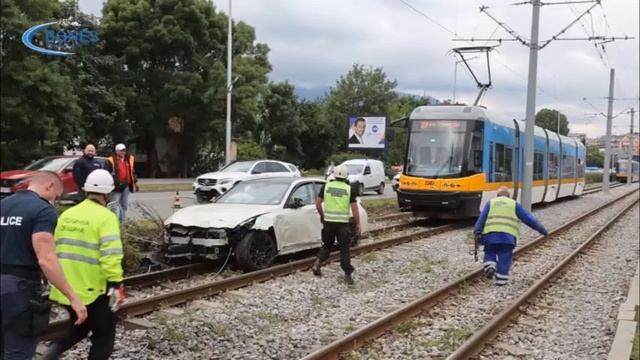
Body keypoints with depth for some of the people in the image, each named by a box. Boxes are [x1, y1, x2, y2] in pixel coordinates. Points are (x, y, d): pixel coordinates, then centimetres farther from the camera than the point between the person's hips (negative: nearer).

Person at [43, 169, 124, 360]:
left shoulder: (67, 215, 8)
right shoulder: (106, 217, -13)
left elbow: (54, 248, 14)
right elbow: (111, 255, -23)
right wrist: (116, 284, -23)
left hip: (66, 287, 7)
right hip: (92, 289, -7)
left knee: (80, 327, 27)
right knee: (104, 334, 10)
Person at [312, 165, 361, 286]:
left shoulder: (326, 186, 1)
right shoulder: (349, 189, -4)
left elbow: (318, 203, 4)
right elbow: (354, 208, -4)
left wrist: (322, 215, 20)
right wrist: (358, 224, 4)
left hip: (328, 221, 2)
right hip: (343, 222, -2)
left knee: (327, 245, 20)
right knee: (345, 248, 5)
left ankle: (317, 264, 2)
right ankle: (348, 275, 3)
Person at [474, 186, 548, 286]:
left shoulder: (491, 203, 17)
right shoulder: (514, 204, 17)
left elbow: (481, 218, 6)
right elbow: (528, 218, 15)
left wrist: (477, 232, 1)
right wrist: (541, 228, 22)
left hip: (491, 234, 1)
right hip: (508, 236, -1)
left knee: (490, 253, 17)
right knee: (504, 258, 7)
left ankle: (490, 267, -8)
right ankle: (501, 280, 4)